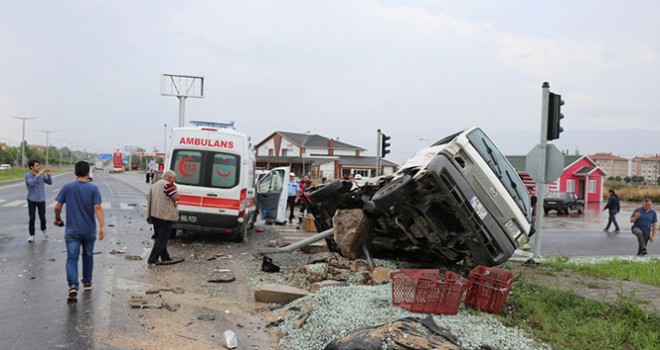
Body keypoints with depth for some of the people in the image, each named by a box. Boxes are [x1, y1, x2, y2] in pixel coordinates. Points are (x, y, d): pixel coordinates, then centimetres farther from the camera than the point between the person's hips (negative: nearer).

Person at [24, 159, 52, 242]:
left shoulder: (42, 175, -1)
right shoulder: (28, 175, -10)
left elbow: (50, 182, -2)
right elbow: (32, 183, -29)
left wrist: (48, 174, -17)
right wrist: (39, 173, -34)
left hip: (41, 200, 2)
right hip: (32, 200, -2)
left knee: (42, 217, 9)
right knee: (32, 218, -2)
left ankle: (43, 229, 37)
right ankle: (32, 235, 9)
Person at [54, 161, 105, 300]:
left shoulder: (67, 187, -3)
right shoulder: (93, 188, -7)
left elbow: (57, 207, -1)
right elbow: (97, 208, -16)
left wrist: (57, 219, 18)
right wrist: (102, 226, -18)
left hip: (72, 230, 0)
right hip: (89, 230, 1)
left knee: (72, 258, -2)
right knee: (88, 256, 18)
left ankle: (73, 285, -19)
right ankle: (87, 282, 30)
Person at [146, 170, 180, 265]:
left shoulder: (155, 185, 16)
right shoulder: (167, 185, -14)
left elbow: (148, 197, 21)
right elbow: (177, 197, -17)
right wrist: (174, 188, -4)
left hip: (154, 215, 9)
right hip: (165, 215, -9)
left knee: (159, 237, 16)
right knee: (162, 238, -5)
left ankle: (165, 257, 25)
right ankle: (152, 259, -8)